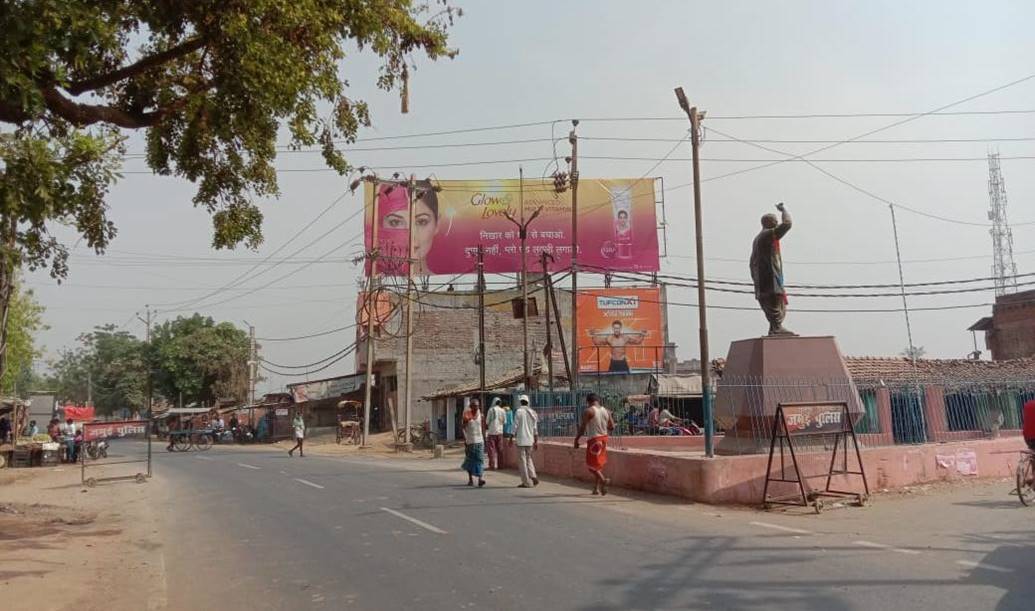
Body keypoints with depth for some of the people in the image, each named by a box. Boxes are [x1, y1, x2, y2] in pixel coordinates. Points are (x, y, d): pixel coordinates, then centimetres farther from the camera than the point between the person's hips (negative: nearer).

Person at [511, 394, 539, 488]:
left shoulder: (519, 412, -7)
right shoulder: (532, 412, 9)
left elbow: (515, 426, -9)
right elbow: (535, 428, 11)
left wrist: (512, 438, -2)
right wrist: (536, 441, 16)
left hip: (521, 440, -5)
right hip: (530, 440, 5)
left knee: (522, 460, 0)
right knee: (529, 458, 18)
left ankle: (527, 482, 1)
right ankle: (533, 477, 2)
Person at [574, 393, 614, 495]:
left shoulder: (588, 411, -10)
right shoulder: (606, 411, 8)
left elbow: (582, 427, -13)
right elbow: (612, 427, 11)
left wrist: (576, 440, -4)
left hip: (593, 440, -6)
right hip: (604, 439, 7)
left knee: (592, 464, -1)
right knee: (599, 464, 16)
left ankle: (603, 480, -24)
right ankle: (596, 488, 19)